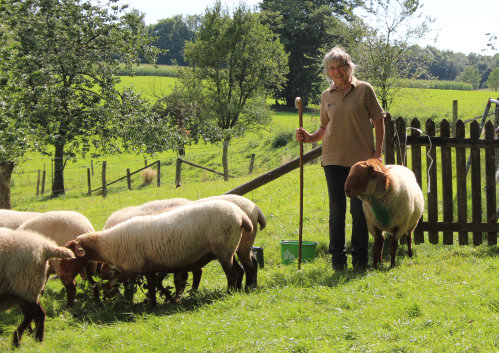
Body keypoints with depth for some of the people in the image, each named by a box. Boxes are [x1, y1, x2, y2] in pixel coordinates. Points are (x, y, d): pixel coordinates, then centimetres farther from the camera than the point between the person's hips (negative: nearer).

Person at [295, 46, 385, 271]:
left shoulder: (364, 90, 1)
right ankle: (337, 257, 9)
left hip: (361, 158, -2)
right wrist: (309, 137, -1)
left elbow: (378, 121, 3)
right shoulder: (327, 96, 10)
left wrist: (378, 152, -4)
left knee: (359, 209, -1)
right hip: (334, 158, 2)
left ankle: (360, 257, 9)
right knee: (337, 209, 2)